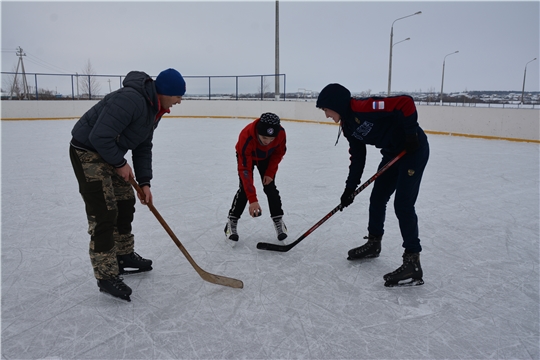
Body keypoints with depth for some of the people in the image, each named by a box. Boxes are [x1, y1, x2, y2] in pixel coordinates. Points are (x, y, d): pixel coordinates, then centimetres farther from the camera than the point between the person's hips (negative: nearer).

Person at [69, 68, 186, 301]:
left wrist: (144, 182, 2)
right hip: (87, 152, -10)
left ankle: (125, 257, 30)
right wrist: (120, 164, -17)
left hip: (109, 153, 10)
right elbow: (100, 137, -31)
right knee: (104, 213, -10)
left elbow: (143, 147, 8)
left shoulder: (154, 108, 3)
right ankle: (106, 276, 1)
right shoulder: (131, 100, -29)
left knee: (125, 204, 14)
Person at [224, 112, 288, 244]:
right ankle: (232, 221, 0)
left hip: (266, 157, 3)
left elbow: (279, 153, -11)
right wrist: (253, 200, -47)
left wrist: (270, 173, -14)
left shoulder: (281, 133, -35)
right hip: (246, 156, -2)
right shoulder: (246, 137, -45)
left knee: (270, 187, -4)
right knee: (244, 188, -14)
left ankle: (278, 220, 11)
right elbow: (245, 170, -44)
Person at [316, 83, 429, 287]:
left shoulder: (365, 108, -25)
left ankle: (412, 263, -6)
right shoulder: (347, 125, 4)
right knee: (377, 199, 14)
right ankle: (373, 243, 33)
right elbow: (357, 158, 8)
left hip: (414, 148, -9)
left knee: (403, 205, -13)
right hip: (393, 153, 9)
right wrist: (350, 188, 6)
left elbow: (405, 102, -26)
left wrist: (411, 133, -25)